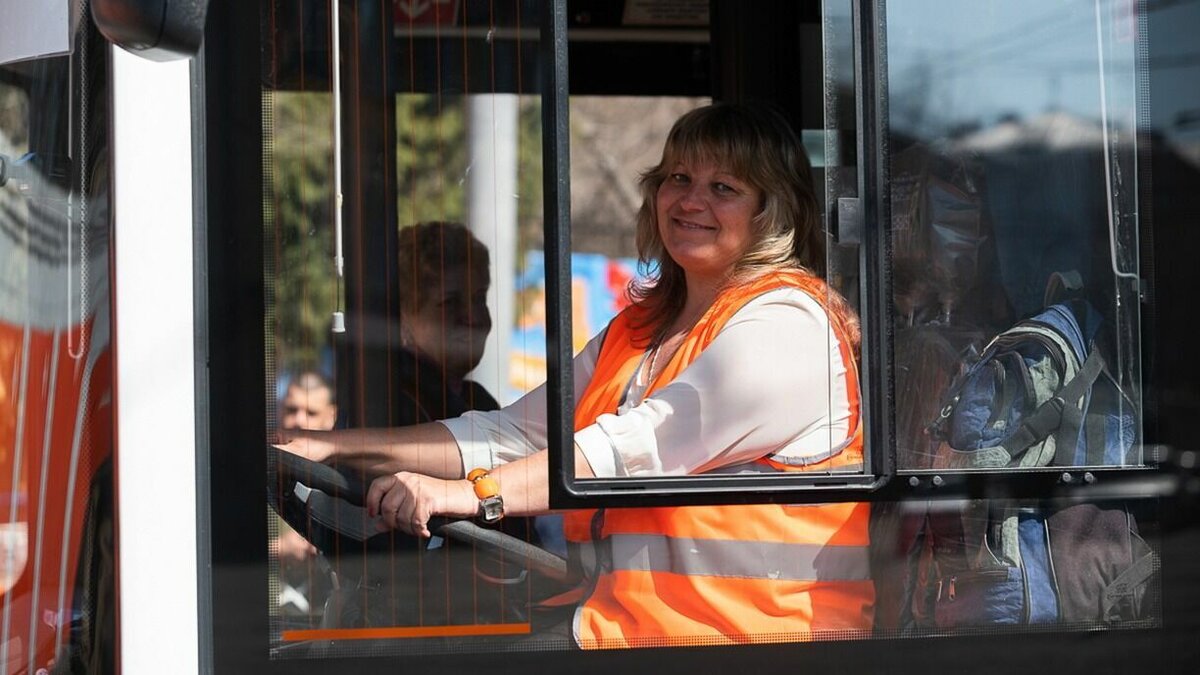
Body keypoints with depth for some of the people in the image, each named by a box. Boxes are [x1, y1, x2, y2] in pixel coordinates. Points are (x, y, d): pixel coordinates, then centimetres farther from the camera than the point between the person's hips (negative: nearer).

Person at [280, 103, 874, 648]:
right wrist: (333, 448, 7)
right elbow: (515, 435, 17)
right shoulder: (633, 334, 24)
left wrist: (475, 492, -28)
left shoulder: (787, 322, -5)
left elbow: (645, 444, -18)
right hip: (627, 635, 7)